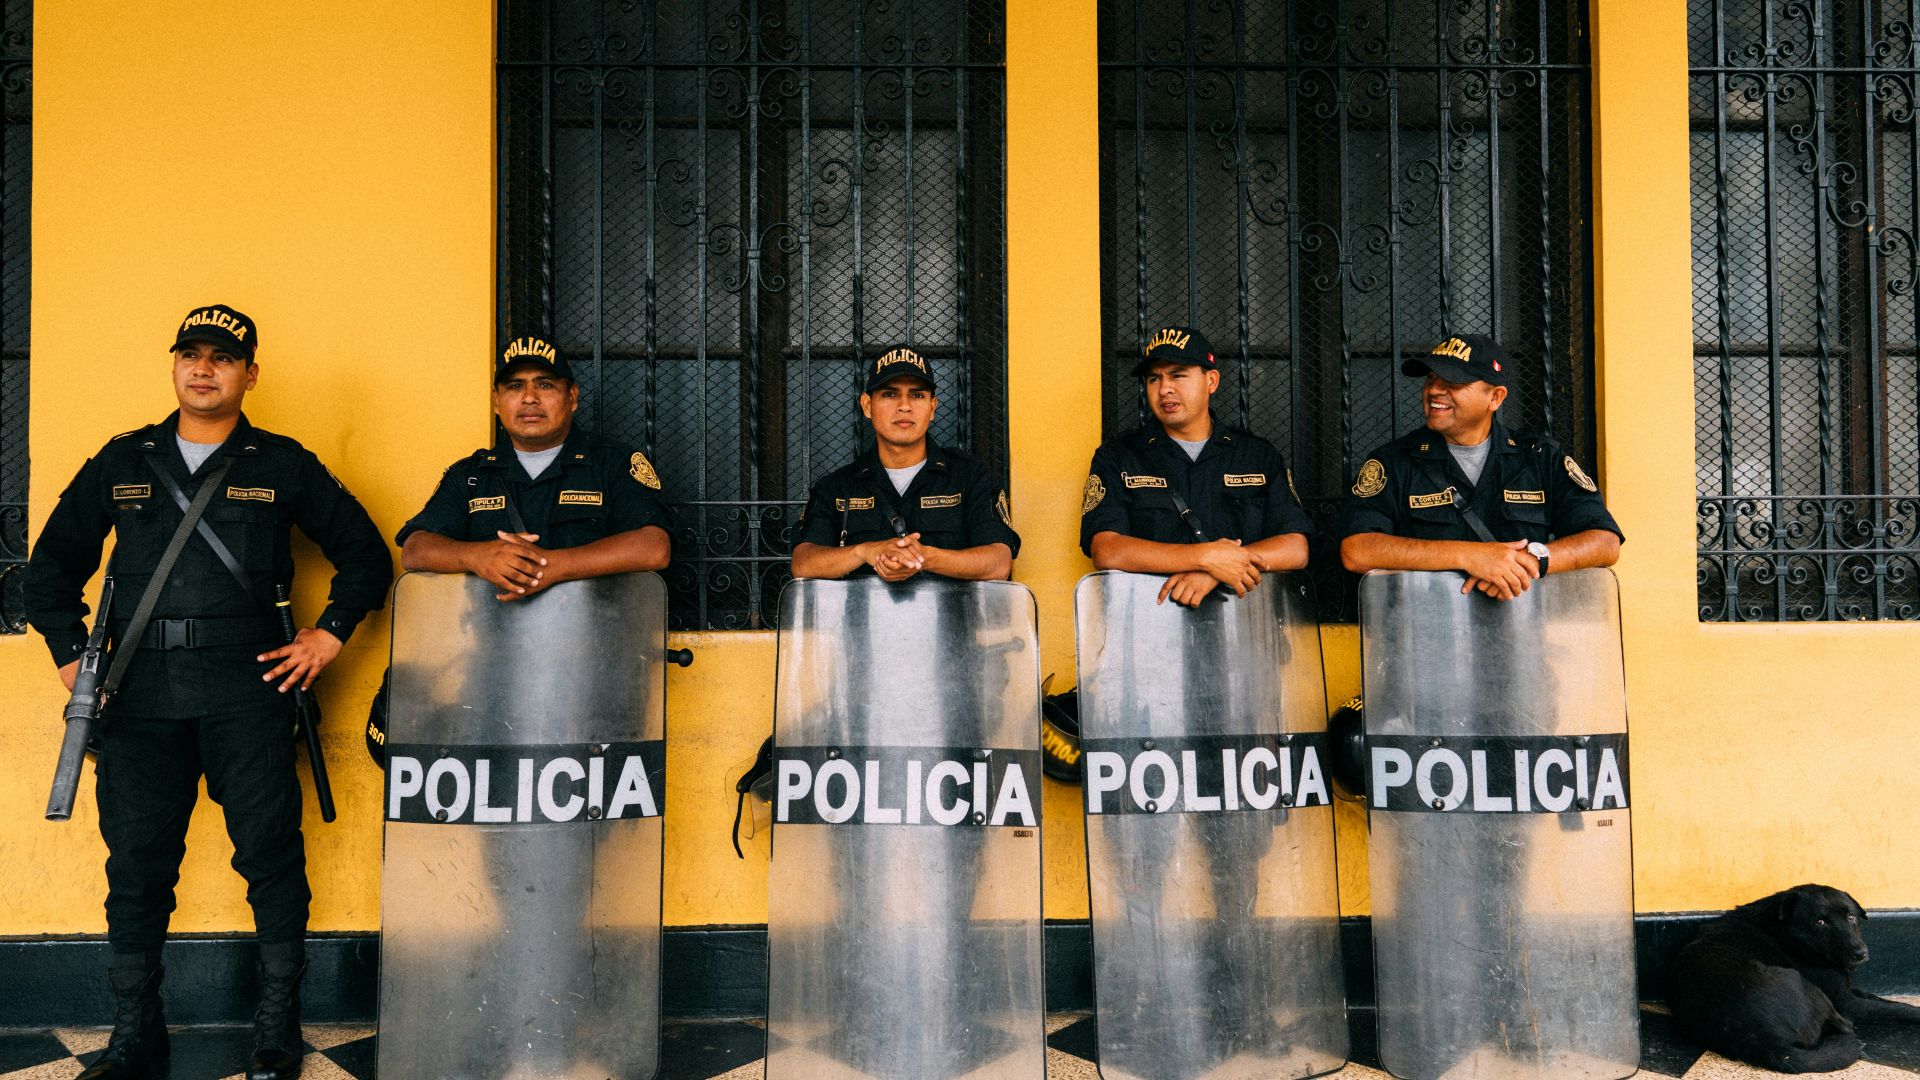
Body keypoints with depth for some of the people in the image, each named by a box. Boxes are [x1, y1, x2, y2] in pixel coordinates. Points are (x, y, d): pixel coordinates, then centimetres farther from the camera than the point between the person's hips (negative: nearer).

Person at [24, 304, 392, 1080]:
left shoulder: (282, 466, 8)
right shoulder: (122, 462, 14)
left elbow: (365, 555, 12)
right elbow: (53, 564, 20)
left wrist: (331, 632, 3)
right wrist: (72, 654, 11)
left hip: (247, 691, -2)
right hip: (139, 695, 2)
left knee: (270, 855, -1)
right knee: (137, 864, 6)